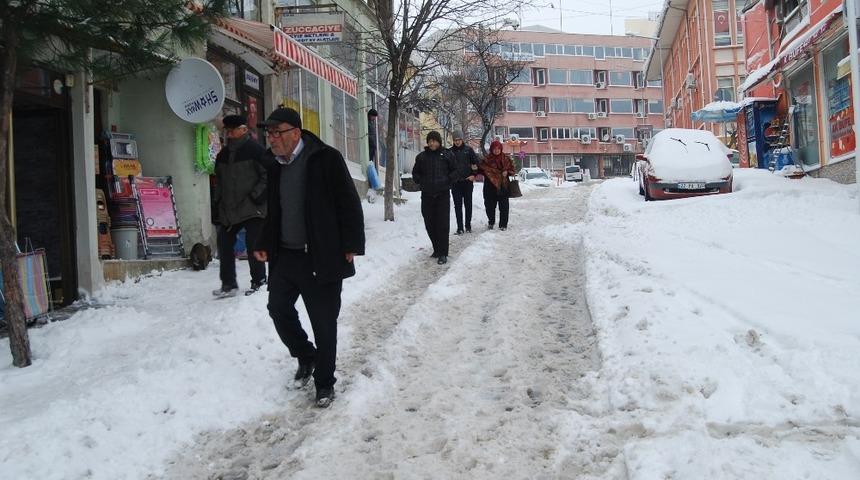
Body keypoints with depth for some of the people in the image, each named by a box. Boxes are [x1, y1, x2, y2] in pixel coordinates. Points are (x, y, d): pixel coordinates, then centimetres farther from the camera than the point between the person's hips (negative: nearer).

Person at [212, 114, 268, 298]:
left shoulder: (256, 150, -6)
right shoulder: (223, 154, 15)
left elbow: (267, 177, -9)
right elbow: (219, 181, 23)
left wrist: (255, 197, -15)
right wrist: (218, 203, 15)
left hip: (252, 209, -7)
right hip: (228, 210, 7)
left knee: (253, 244, -4)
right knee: (224, 243, 4)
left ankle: (259, 281, 10)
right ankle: (228, 284, 11)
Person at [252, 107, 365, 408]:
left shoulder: (326, 159, -12)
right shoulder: (272, 164, 7)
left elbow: (349, 204, -11)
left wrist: (351, 246, -14)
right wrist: (264, 244, 8)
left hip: (321, 259, -6)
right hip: (284, 256, 6)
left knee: (324, 323, 2)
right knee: (279, 308, 11)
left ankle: (324, 383, 20)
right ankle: (305, 357, 37)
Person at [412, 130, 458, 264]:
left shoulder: (447, 155, 1)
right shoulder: (421, 157, 7)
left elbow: (455, 171, 9)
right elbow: (415, 173, 17)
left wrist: (448, 180, -3)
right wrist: (421, 182, 3)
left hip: (443, 194, -3)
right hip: (427, 195, 3)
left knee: (443, 224, -7)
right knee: (430, 224, 7)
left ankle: (443, 254, -4)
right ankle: (437, 249, 22)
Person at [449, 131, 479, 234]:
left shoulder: (468, 149, 1)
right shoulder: (450, 151, 3)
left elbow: (476, 163, 4)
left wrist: (473, 175, -4)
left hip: (467, 181, 0)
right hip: (455, 182, 0)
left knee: (468, 204, 7)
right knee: (458, 205, 0)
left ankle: (468, 225, 17)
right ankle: (459, 228, 1)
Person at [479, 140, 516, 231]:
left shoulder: (506, 159, 3)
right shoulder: (487, 159, 1)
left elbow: (512, 169, 9)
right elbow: (481, 169, 1)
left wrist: (507, 172, -9)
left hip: (503, 185, 0)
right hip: (490, 186, 0)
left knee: (504, 206, 1)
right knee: (490, 205, 8)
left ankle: (503, 224, 10)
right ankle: (491, 222, 29)